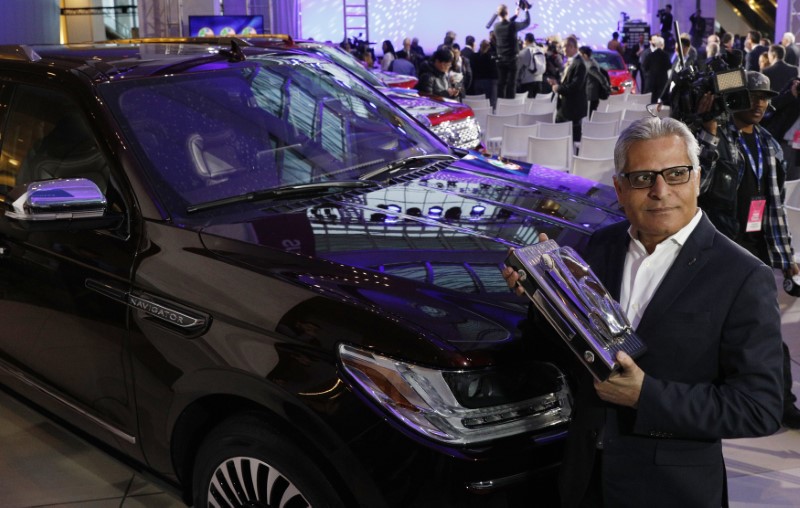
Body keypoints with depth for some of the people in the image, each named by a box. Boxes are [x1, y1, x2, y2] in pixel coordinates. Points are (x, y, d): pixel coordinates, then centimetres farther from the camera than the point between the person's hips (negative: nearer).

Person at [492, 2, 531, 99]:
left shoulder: (496, 26, -2)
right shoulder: (513, 25, -14)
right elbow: (527, 22, 0)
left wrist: (516, 15, 28)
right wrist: (526, 10, 17)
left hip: (500, 59, 4)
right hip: (511, 58, -4)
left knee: (501, 83, 7)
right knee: (511, 83, 0)